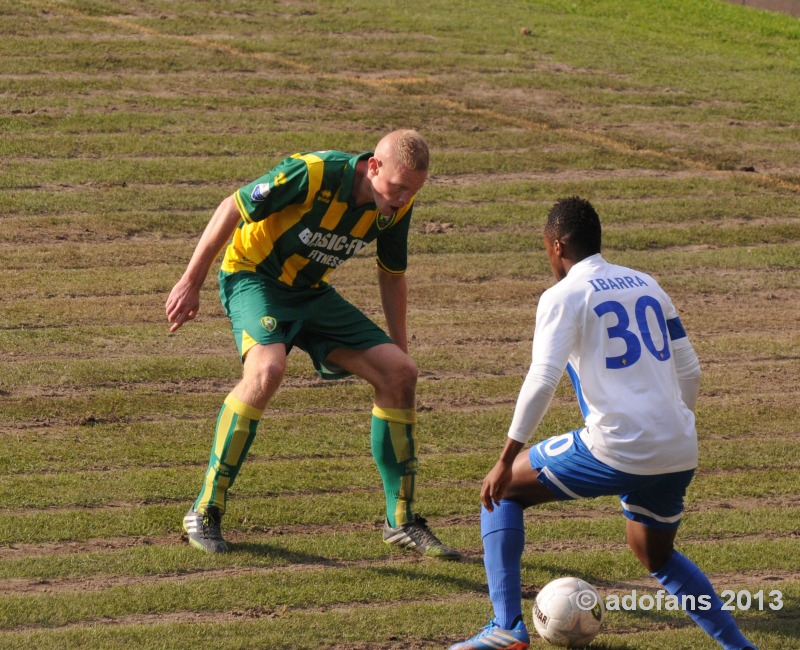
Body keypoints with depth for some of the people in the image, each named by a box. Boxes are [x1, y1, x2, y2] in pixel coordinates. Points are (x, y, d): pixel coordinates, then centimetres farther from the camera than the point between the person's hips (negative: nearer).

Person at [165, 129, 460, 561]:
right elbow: (232, 209, -18)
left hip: (312, 293, 7)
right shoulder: (312, 174, -29)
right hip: (253, 277, -6)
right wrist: (191, 282, -14)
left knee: (399, 374, -6)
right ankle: (204, 513, -24)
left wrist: (398, 347, 12)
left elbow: (392, 274, 9)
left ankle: (401, 522, 6)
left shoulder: (395, 206, -9)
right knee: (267, 368, -35)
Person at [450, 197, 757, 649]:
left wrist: (506, 461, -8)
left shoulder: (564, 295, -1)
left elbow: (543, 379, -13)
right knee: (657, 557, 30)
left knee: (504, 492, 13)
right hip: (680, 454, 6)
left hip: (617, 450, -6)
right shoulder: (647, 285, 17)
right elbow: (689, 370, 19)